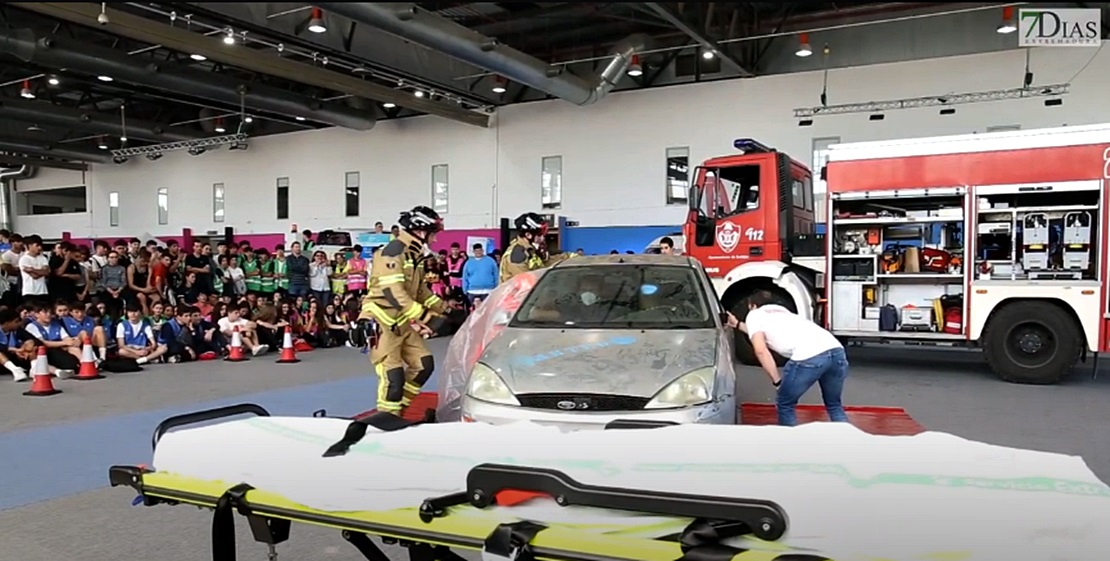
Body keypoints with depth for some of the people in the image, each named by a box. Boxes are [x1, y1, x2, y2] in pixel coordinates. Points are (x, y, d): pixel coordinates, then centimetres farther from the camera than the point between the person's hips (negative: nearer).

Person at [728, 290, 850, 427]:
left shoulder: (754, 315, 17)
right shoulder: (780, 311, 38)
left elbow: (761, 350, 3)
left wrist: (777, 381, 8)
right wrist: (737, 324, 63)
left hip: (809, 357, -7)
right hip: (836, 350, 7)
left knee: (785, 405, 16)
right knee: (834, 406, 26)